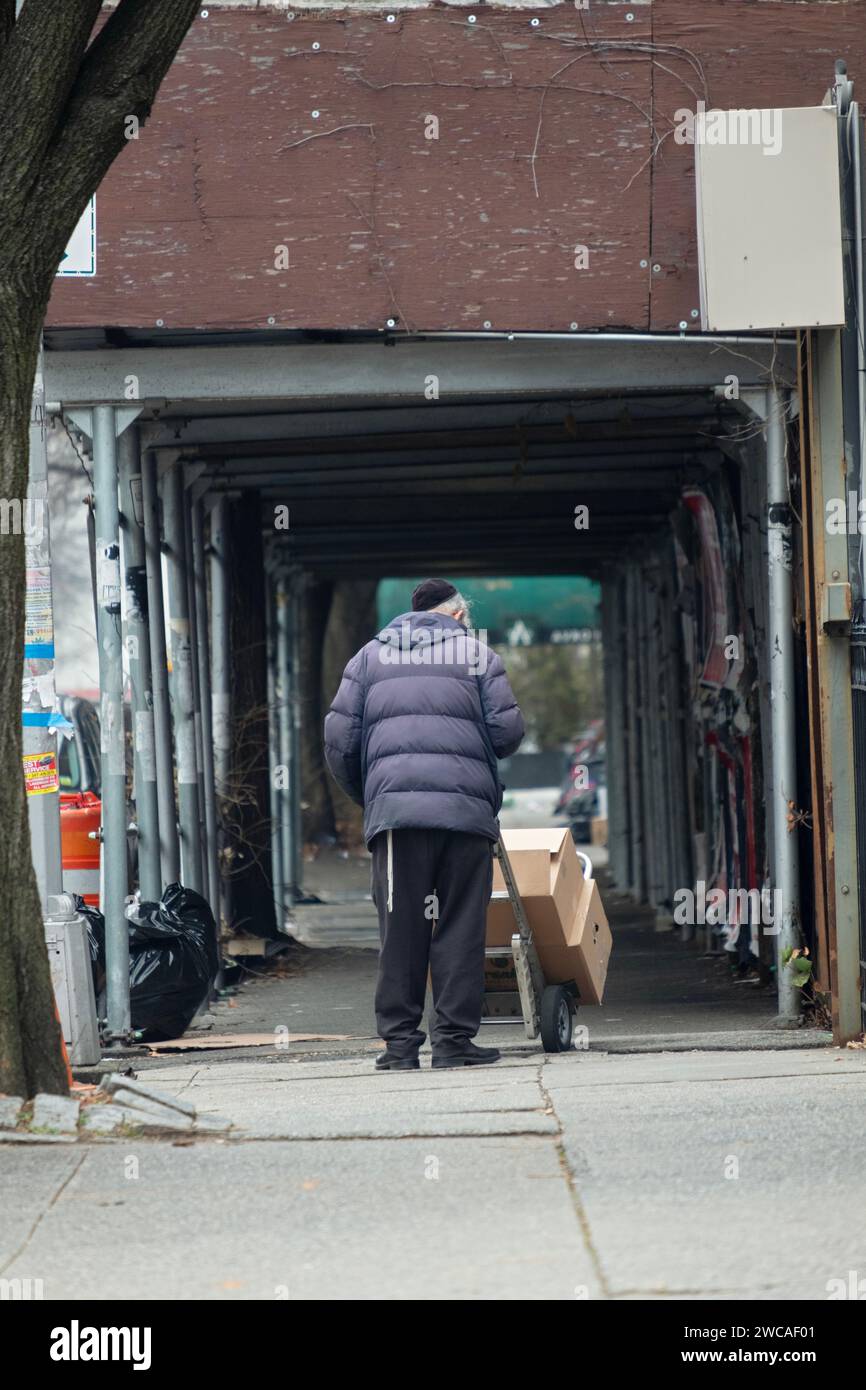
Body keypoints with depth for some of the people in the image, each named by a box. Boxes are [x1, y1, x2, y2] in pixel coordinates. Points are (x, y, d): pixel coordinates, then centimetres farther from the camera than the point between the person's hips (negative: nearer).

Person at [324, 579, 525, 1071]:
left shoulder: (371, 655, 19)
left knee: (400, 929, 3)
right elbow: (508, 731, 4)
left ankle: (400, 1041, 1)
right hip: (466, 808, -2)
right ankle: (454, 1039, -1)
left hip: (394, 808, 2)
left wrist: (366, 796, 27)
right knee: (461, 928, 1)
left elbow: (340, 740, 13)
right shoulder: (477, 653, 13)